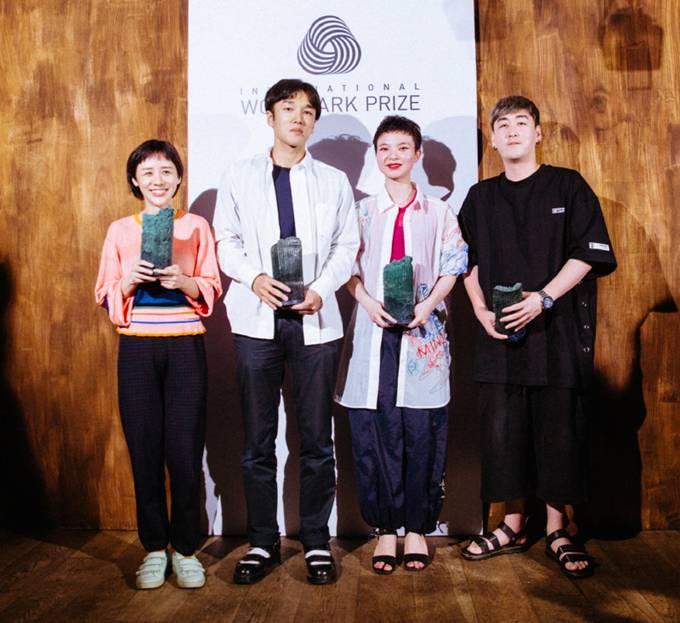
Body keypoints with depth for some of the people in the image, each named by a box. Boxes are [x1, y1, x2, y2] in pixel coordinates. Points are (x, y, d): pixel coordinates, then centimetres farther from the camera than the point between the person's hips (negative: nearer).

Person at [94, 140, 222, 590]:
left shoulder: (196, 227, 6)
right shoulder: (120, 230, 9)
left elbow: (212, 289, 4)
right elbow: (104, 296, 8)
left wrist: (184, 282, -14)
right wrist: (128, 280, -12)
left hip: (186, 347, -1)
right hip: (137, 349, 1)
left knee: (185, 450, -2)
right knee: (145, 450, 4)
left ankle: (186, 548, 15)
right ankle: (155, 548, 20)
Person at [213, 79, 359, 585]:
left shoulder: (334, 181, 12)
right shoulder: (239, 177, 11)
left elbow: (347, 245, 7)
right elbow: (226, 241, 7)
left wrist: (321, 288, -10)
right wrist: (253, 278, -12)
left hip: (315, 319, 0)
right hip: (257, 319, 0)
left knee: (317, 438, 3)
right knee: (259, 439, 4)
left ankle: (317, 542, 17)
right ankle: (262, 542, 18)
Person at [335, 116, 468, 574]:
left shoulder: (438, 212, 9)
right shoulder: (362, 212, 10)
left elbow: (452, 267, 6)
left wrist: (426, 306, -10)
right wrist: (368, 302, -10)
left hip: (422, 333, 0)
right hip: (374, 334, 1)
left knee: (422, 434, 0)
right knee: (374, 433, 1)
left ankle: (417, 527, 15)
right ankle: (385, 527, 14)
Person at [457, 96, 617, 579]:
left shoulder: (567, 186, 4)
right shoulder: (481, 197, 14)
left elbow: (588, 252, -2)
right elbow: (470, 262, 15)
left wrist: (543, 298, -14)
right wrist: (481, 311, -1)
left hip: (556, 329, -3)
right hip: (498, 334, 3)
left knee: (558, 430, 2)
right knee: (502, 430, 5)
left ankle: (556, 530, 16)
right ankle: (513, 525, 19)